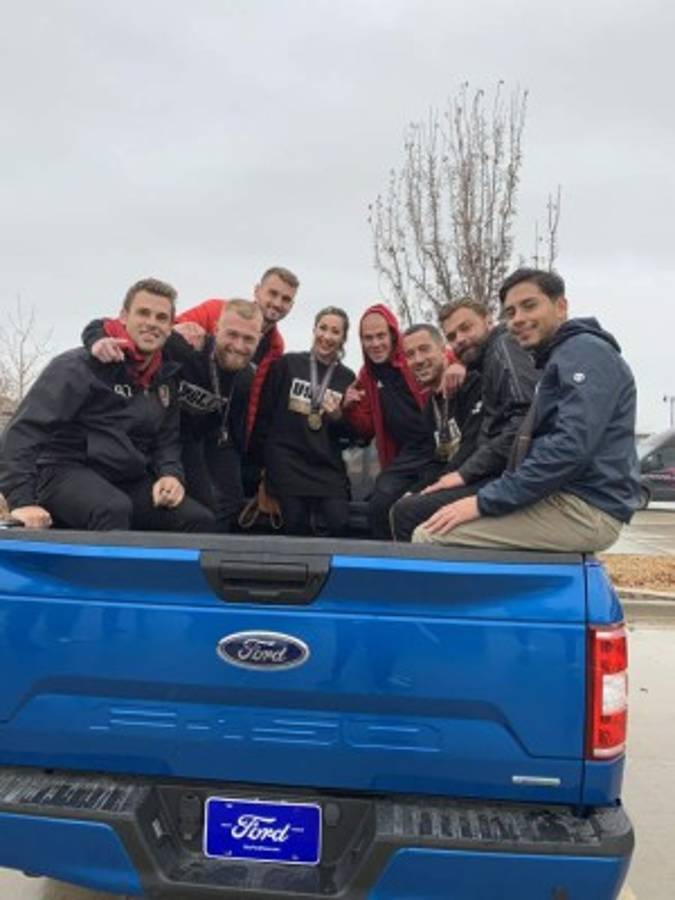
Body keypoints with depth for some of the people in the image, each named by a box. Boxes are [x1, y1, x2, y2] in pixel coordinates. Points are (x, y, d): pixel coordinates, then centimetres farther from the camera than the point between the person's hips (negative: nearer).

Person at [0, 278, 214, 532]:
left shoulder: (166, 378, 12)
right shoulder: (81, 365, -10)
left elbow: (167, 440, 19)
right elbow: (24, 428, -15)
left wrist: (171, 474, -5)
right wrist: (21, 499, -25)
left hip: (129, 481, 6)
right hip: (66, 471, -6)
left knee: (200, 520, -14)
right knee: (114, 510, -39)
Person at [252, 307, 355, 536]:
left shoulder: (347, 378, 10)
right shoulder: (287, 364, 3)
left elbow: (350, 433, 13)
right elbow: (264, 412, 5)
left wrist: (338, 417, -8)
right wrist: (263, 456, 3)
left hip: (328, 465, 2)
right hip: (287, 460, -2)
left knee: (340, 525, -14)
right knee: (296, 528, -8)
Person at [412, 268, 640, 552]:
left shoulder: (585, 351, -9)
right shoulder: (560, 358, 24)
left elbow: (571, 447, -23)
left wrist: (485, 501, -19)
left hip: (585, 509, -10)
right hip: (565, 499, 10)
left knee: (429, 536, -18)